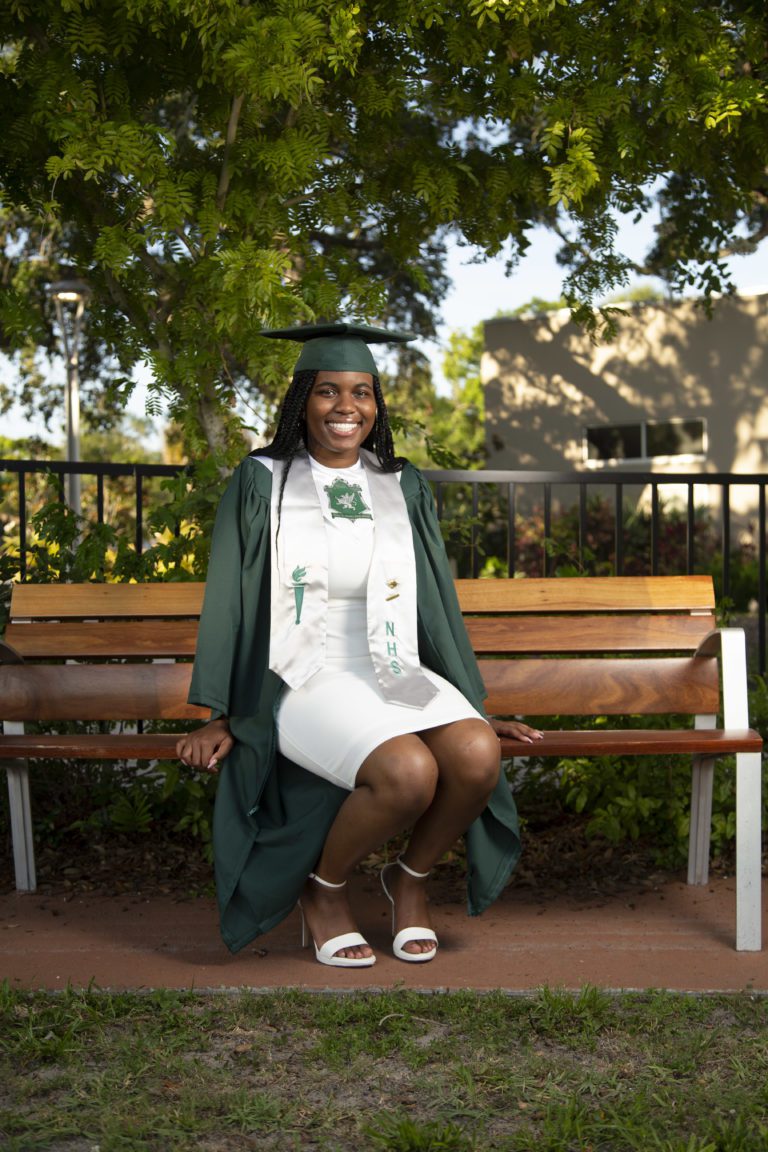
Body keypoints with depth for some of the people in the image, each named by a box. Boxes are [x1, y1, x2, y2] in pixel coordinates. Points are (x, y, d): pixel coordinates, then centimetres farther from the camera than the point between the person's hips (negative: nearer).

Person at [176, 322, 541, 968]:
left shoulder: (404, 490, 12)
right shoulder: (262, 484, 2)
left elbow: (439, 606, 15)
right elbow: (227, 602, 3)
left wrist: (476, 710, 14)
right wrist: (219, 717, -2)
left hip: (395, 673, 4)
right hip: (304, 679, -4)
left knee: (477, 757, -28)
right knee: (409, 772, -32)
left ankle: (411, 878, 1)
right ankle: (323, 889, -4)